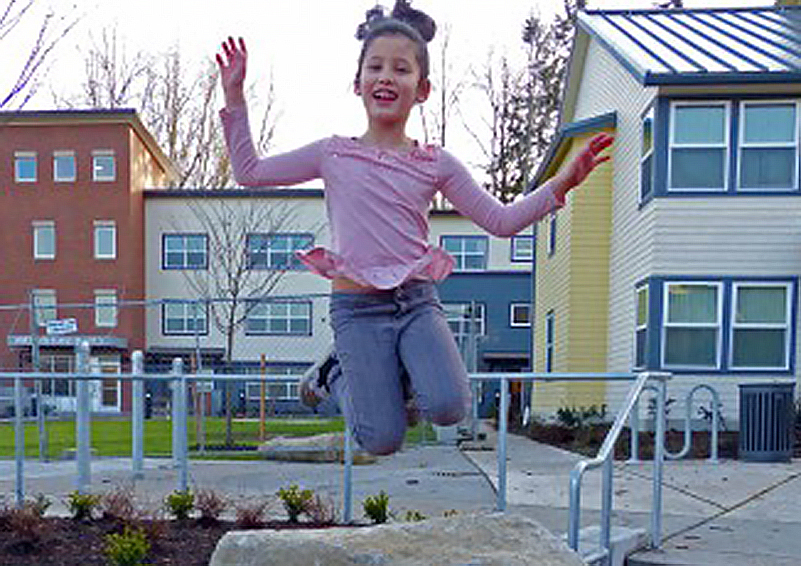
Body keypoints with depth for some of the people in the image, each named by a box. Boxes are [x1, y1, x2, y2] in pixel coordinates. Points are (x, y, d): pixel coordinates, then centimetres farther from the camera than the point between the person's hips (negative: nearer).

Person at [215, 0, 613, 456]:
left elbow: (501, 221, 6)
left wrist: (561, 184, -6)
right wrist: (235, 98, 4)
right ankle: (336, 375, 21)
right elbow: (250, 172, 8)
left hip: (418, 302, 2)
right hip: (357, 309, -1)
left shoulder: (437, 164, 5)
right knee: (383, 441, -9)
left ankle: (397, 372, 10)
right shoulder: (334, 154, 3)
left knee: (449, 409, -23)